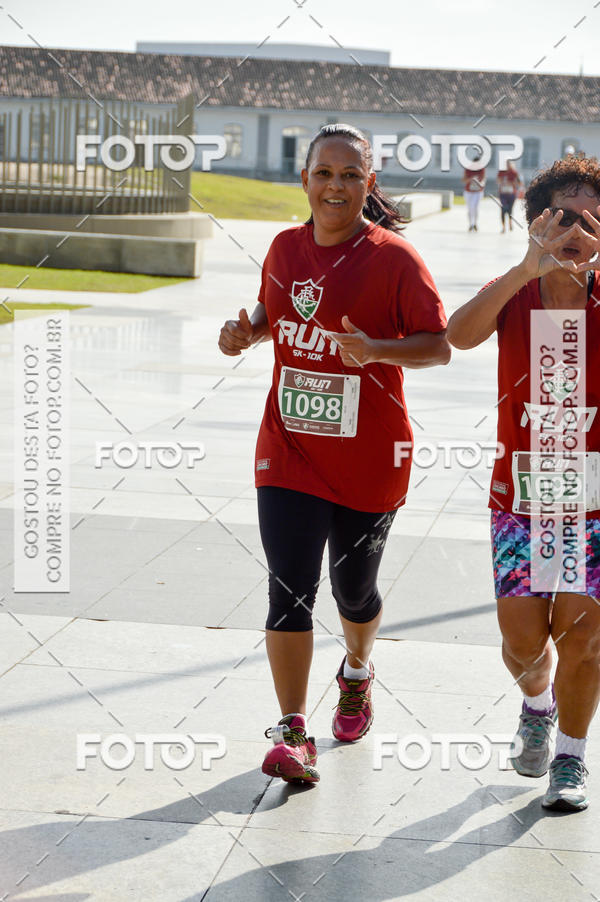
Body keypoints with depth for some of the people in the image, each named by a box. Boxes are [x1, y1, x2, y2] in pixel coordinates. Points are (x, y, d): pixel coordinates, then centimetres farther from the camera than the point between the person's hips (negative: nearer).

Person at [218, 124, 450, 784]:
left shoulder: (393, 257, -11)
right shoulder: (286, 247, 4)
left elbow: (439, 345, -10)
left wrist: (376, 349, -28)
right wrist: (246, 330, 0)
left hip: (369, 461, -2)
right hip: (289, 451, 2)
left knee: (354, 588, 15)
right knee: (289, 591, -8)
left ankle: (357, 673, 48)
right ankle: (292, 734, -1)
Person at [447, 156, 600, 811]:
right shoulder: (513, 295, -2)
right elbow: (459, 335, -23)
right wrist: (529, 267, -35)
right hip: (520, 492, 1)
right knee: (523, 638, 0)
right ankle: (537, 706, 35)